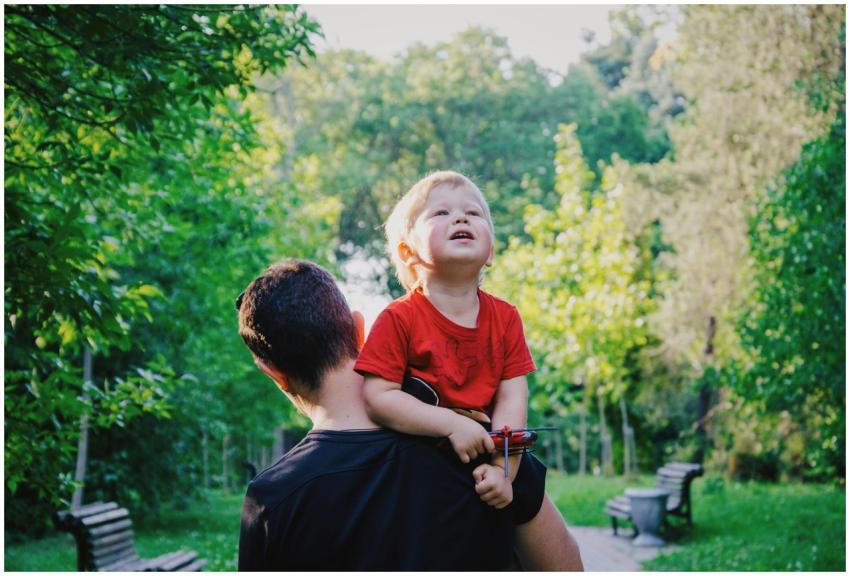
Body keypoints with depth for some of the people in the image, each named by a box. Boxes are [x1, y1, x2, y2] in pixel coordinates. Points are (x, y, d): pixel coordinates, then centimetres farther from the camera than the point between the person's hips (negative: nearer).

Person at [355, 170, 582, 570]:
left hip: (491, 456, 4)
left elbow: (513, 397, -10)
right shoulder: (399, 319, -15)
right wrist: (452, 424, -30)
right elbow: (377, 397, -22)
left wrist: (502, 468, -23)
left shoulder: (505, 318, -3)